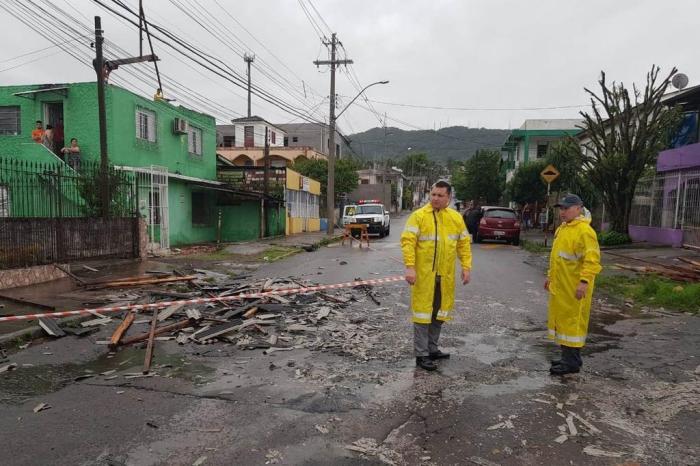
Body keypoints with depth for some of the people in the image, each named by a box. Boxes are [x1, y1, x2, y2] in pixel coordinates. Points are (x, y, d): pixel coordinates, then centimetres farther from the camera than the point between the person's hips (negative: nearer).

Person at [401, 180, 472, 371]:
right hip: (424, 274, -5)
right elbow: (407, 241, -14)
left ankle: (432, 349, 31)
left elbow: (464, 243, 11)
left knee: (439, 312, 15)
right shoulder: (418, 216, -9)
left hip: (445, 275, 5)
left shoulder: (456, 217, 7)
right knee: (423, 311, 0)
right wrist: (410, 267, -23)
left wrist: (466, 267, 2)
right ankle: (422, 355, 9)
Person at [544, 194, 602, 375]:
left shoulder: (584, 231, -15)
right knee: (562, 320, 15)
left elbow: (592, 259, -22)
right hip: (560, 286, 9)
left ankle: (572, 362, 7)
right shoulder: (562, 229, 14)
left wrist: (584, 281, -27)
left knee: (572, 321, -2)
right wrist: (550, 276, 22)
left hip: (574, 288, -9)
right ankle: (567, 356, 27)